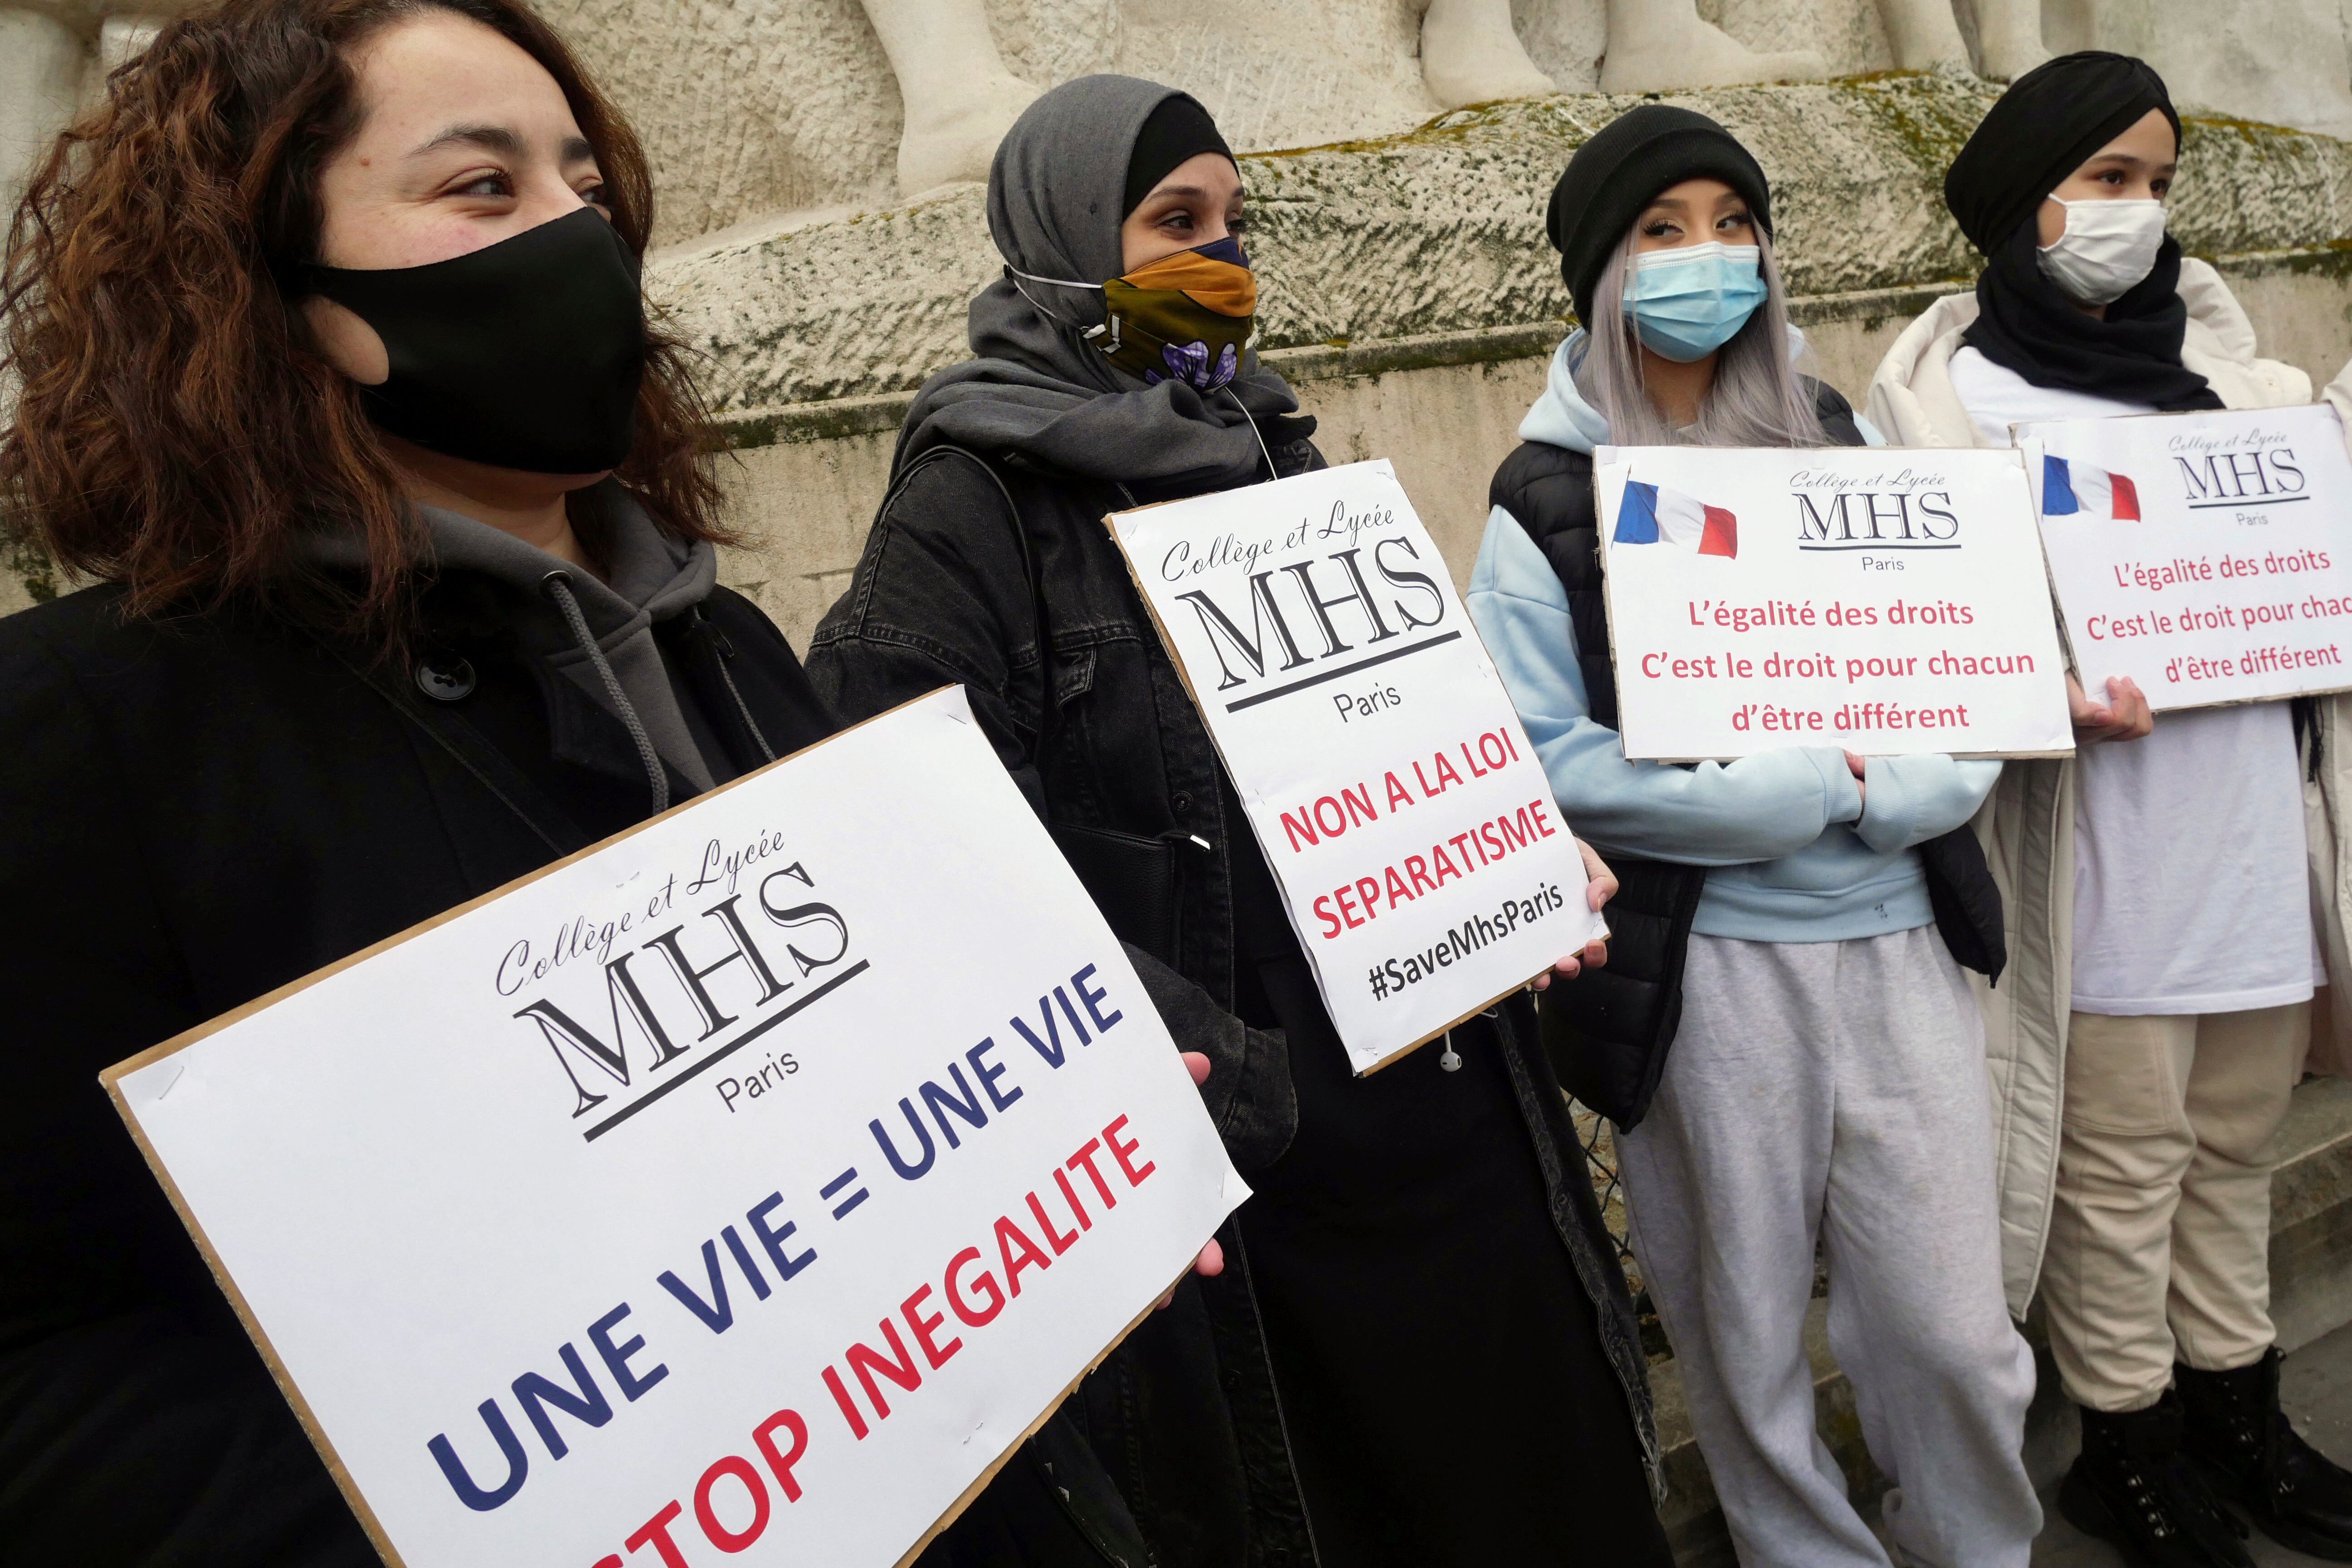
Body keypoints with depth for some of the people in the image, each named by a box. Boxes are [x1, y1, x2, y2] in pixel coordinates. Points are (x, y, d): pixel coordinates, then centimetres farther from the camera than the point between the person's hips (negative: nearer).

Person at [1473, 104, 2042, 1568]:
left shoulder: (1837, 439, 10)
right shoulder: (1548, 502, -2)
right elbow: (1544, 758, -11)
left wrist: (1897, 792, -14)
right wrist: (1826, 790, -12)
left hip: (1899, 931, 3)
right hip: (1702, 963, -3)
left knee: (1956, 1328, 9)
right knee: (1747, 1337, 11)